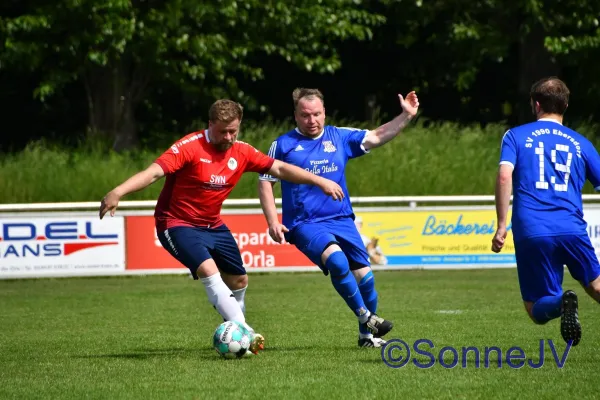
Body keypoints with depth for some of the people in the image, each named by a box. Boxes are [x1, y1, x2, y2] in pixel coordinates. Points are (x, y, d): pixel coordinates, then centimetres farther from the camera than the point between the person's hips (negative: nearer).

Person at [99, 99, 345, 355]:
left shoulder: (241, 152, -2)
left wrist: (320, 181, 1)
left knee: (239, 280, 13)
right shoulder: (190, 147, -22)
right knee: (209, 270, -28)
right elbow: (154, 172, -30)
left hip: (213, 225, 8)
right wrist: (117, 193, -44)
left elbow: (280, 168, 4)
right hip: (178, 224, -8)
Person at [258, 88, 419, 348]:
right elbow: (265, 182, 4)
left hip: (341, 220, 4)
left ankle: (367, 335, 17)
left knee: (364, 276, -3)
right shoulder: (284, 145, 0)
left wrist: (406, 116, -2)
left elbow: (377, 137, 11)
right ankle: (365, 316, -17)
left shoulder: (340, 138, 9)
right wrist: (273, 222, -5)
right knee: (336, 260, -31)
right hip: (305, 224, -4)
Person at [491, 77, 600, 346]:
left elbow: (504, 176, -6)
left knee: (537, 310, 8)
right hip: (572, 230, 1)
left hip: (532, 234, -1)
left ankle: (560, 303, -28)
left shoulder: (516, 136, 9)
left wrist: (501, 226, -5)